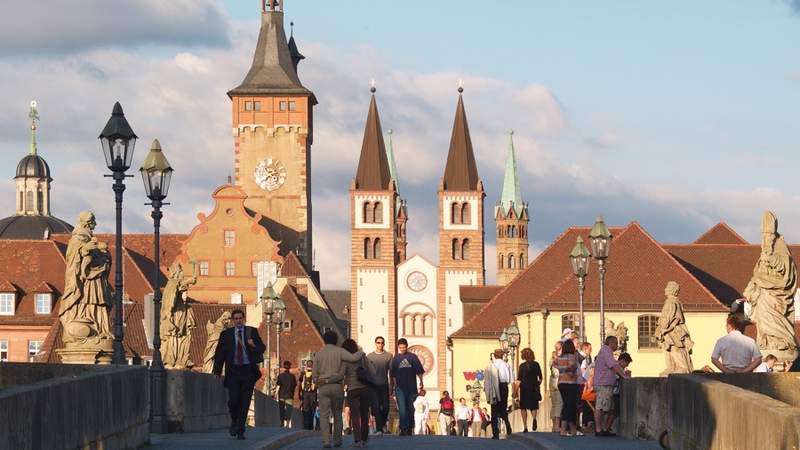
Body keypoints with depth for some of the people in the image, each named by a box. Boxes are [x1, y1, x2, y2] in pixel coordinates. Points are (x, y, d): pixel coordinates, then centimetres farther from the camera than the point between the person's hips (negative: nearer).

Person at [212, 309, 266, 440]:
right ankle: (234, 422, 19)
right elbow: (220, 353, 5)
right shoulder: (226, 334, 6)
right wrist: (217, 371, -3)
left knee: (244, 402, -2)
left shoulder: (252, 332, 6)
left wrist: (254, 345, -19)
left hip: (248, 371, 0)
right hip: (233, 371, 0)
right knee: (233, 400, -9)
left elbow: (262, 348, 4)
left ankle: (240, 430, 5)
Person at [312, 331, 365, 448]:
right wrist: (360, 352, 3)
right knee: (337, 414, 14)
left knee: (324, 415, -3)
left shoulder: (319, 354, 6)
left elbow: (315, 374, 7)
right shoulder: (339, 351, -1)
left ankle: (326, 440, -16)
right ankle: (337, 440, 15)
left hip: (323, 387, 0)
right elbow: (353, 358, -16)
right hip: (337, 386, 0)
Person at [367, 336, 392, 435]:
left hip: (384, 385, 1)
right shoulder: (370, 356, 5)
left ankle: (383, 424, 25)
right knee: (376, 407, -5)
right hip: (374, 385, -1)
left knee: (386, 407, 1)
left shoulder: (388, 356, 7)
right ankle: (378, 428, -2)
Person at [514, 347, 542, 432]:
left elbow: (519, 380, -8)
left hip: (524, 387, -2)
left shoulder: (522, 366, -7)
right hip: (534, 388, 2)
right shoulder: (536, 365, 1)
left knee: (523, 407, 9)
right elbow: (540, 378, 4)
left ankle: (525, 427, 3)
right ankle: (534, 418, -23)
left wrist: (515, 391, -4)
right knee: (533, 406, 10)